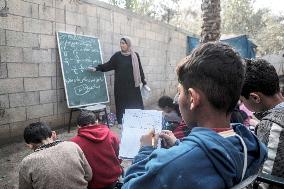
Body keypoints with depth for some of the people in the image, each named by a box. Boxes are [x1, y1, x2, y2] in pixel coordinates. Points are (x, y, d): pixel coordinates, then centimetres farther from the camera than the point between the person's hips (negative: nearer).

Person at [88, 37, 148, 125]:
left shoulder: (135, 55, 3)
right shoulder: (117, 55, 3)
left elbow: (140, 69, 5)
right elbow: (108, 65, 5)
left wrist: (144, 83, 4)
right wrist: (96, 68, -7)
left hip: (133, 85, 0)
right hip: (121, 86, 0)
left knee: (136, 105, 0)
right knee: (122, 105, 3)